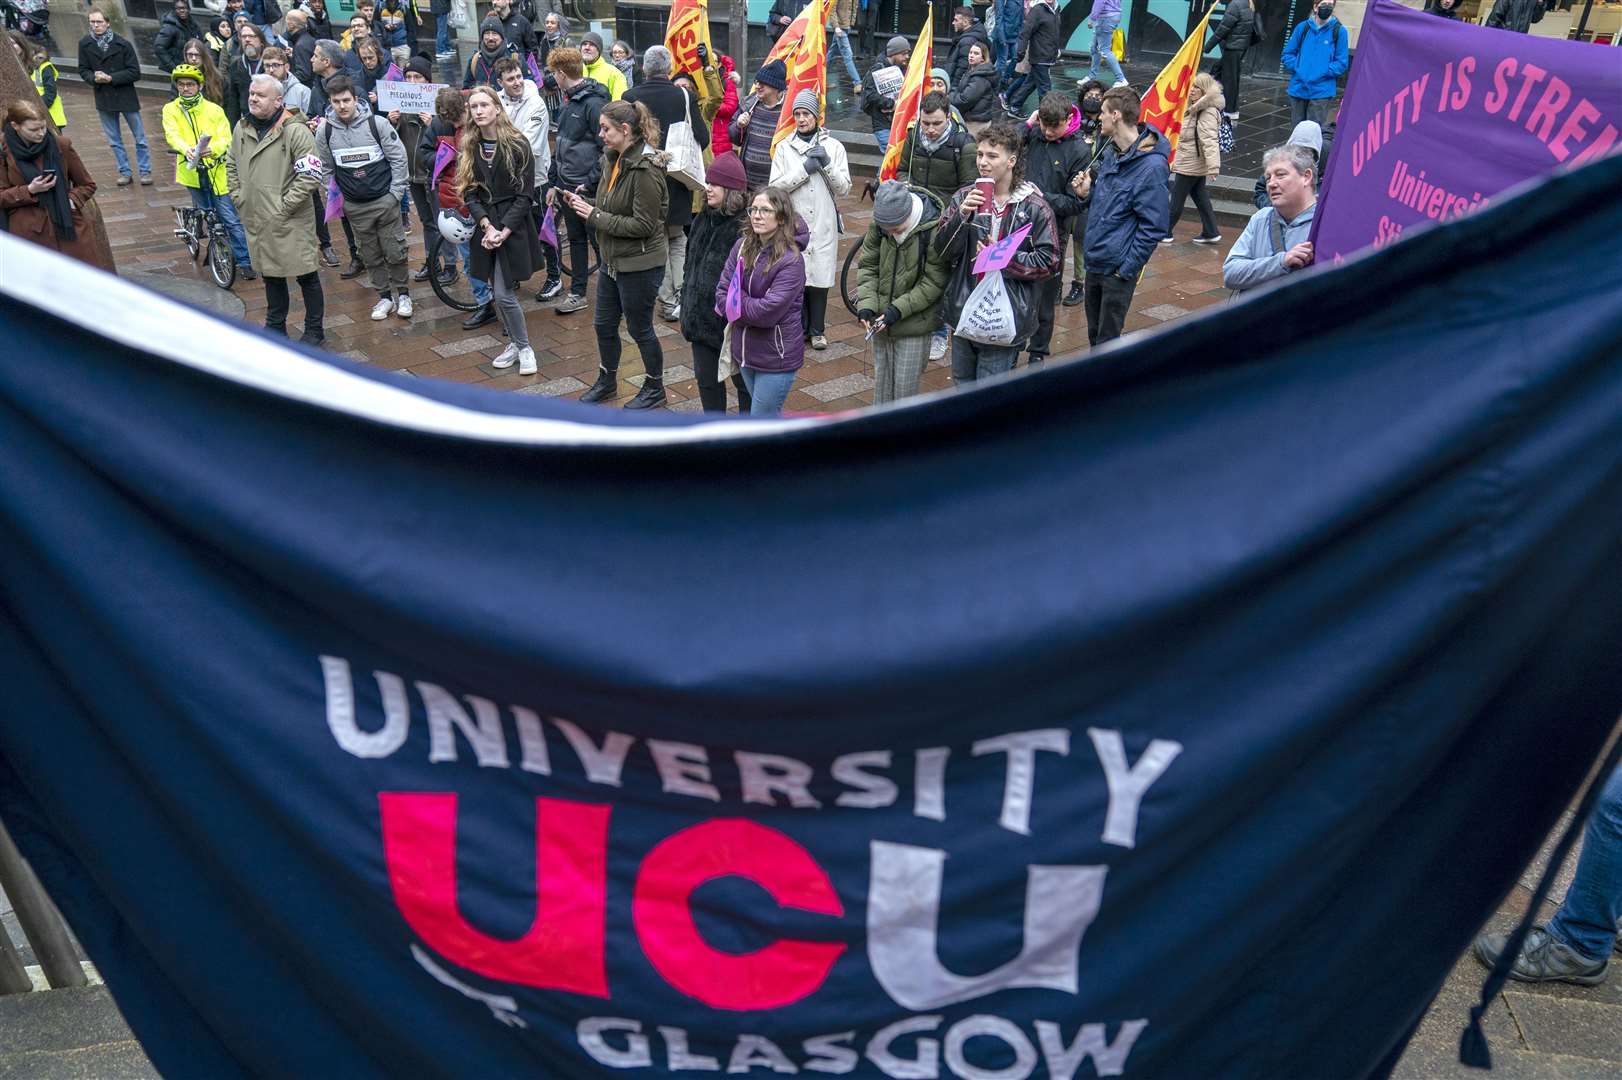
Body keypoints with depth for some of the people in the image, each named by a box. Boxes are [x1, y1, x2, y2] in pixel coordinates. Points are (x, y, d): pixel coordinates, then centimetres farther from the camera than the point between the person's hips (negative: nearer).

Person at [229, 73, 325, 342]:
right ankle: (275, 327, 30)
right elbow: (231, 165, 22)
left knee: (306, 275, 3)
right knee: (271, 274, 18)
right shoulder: (242, 128, 7)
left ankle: (314, 330, 17)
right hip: (256, 219, 7)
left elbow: (310, 176, -18)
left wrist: (285, 205, -17)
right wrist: (238, 196, 12)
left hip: (291, 221, -6)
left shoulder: (295, 131, -14)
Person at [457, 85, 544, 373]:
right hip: (486, 226, 5)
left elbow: (525, 194, -10)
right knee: (497, 292, 10)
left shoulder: (518, 144, -8)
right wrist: (486, 225, -13)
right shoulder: (469, 148, 6)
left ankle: (523, 347, 10)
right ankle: (515, 343, 26)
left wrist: (504, 231, -16)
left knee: (503, 294, -9)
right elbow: (469, 192, 2)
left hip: (514, 226, -5)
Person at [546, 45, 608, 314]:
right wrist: (554, 183, 17)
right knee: (576, 239, 15)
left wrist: (591, 184, -19)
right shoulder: (568, 102, 12)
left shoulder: (593, 103, -16)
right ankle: (577, 292, 23)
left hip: (588, 189, -8)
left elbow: (606, 147, -19)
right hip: (568, 187, 8)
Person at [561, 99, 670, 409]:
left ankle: (655, 388, 29)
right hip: (612, 261, 9)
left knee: (640, 329, 8)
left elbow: (644, 225, -25)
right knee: (604, 325, 19)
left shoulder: (645, 170, -23)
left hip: (640, 265, -9)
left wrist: (595, 216, -21)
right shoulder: (613, 160, 4)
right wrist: (584, 203, -3)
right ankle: (607, 381, 40)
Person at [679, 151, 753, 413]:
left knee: (743, 380, 10)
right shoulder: (703, 220, 7)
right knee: (706, 379, 17)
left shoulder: (745, 227, -20)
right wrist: (687, 301, 15)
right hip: (701, 317, 8)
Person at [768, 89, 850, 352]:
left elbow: (844, 188, 2)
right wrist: (805, 169, -11)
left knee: (820, 276, 2)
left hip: (823, 223, 0)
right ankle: (799, 327, 15)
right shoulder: (784, 147, 5)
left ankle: (817, 330, 16)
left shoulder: (834, 146, 6)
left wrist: (827, 164, -11)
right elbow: (775, 185, -4)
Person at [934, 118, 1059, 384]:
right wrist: (961, 216, -18)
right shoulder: (965, 197, 2)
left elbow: (1048, 262, -6)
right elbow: (942, 252, -2)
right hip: (963, 312, 4)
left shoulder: (1035, 208, -7)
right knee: (962, 385, 19)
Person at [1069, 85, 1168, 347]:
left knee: (1108, 340, 0)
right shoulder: (1110, 152, 8)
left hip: (1118, 269, -8)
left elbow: (1154, 226, -19)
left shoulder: (1151, 166, -19)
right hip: (1094, 261, 8)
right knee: (1094, 334, 20)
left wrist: (1126, 268, -18)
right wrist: (1087, 193, -1)